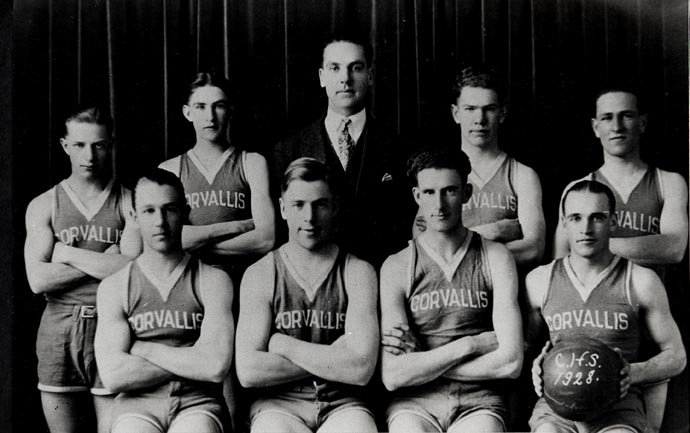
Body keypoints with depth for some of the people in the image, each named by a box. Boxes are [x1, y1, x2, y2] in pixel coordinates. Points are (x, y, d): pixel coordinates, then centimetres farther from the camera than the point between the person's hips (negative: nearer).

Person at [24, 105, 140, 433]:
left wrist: (67, 253, -4)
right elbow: (38, 280, -4)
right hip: (58, 333, 2)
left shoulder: (130, 203, 4)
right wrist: (105, 262, -7)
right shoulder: (43, 206, 8)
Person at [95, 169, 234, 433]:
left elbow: (217, 366, -8)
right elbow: (113, 375, -5)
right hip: (136, 405, 1)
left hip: (197, 404, -1)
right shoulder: (114, 288, 8)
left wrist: (143, 349, -3)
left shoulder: (213, 281, 6)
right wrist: (191, 362, -4)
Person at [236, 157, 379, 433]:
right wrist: (333, 360, -6)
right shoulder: (259, 275, 4)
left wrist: (282, 344, -5)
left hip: (342, 406, 1)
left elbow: (361, 369, -8)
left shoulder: (358, 273, 4)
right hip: (277, 404, -1)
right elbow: (248, 372, -7)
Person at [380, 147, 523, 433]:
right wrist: (466, 346, -5)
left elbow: (510, 362, -4)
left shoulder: (495, 258, 6)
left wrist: (421, 362, -3)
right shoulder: (397, 267, 3)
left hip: (479, 401, 0)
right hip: (414, 403, 0)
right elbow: (393, 376, -5)